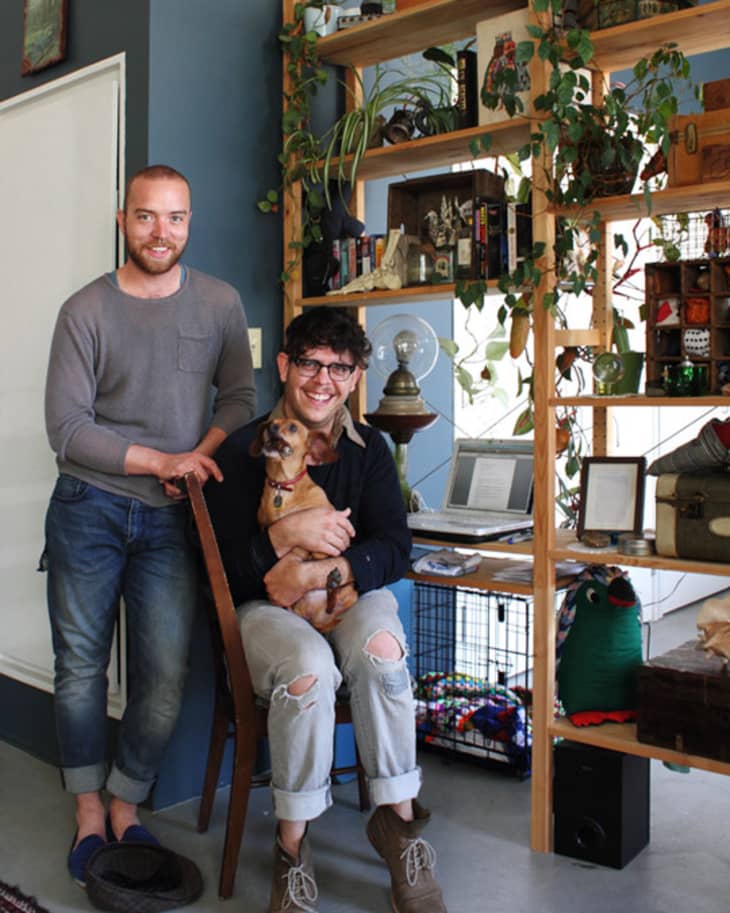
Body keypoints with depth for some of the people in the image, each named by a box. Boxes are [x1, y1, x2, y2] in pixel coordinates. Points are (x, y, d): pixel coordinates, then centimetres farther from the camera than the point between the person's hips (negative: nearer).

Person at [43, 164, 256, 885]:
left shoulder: (219, 303, 4)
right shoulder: (86, 311, -4)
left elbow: (238, 396, 11)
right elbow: (66, 428, -8)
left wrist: (203, 454, -8)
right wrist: (162, 460, -15)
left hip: (170, 518, 1)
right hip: (90, 508, -1)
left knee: (166, 676, 0)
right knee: (81, 665, 7)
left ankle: (126, 805, 22)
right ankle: (88, 811, 26)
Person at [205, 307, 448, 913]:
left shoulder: (369, 448, 6)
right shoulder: (245, 451, -3)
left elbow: (395, 549, -3)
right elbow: (226, 567, -7)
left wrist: (323, 570, -19)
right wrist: (288, 534, -24)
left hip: (353, 593, 2)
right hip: (268, 607, -2)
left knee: (380, 648, -34)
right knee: (310, 669, -35)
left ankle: (398, 819, -14)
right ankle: (293, 844, -13)